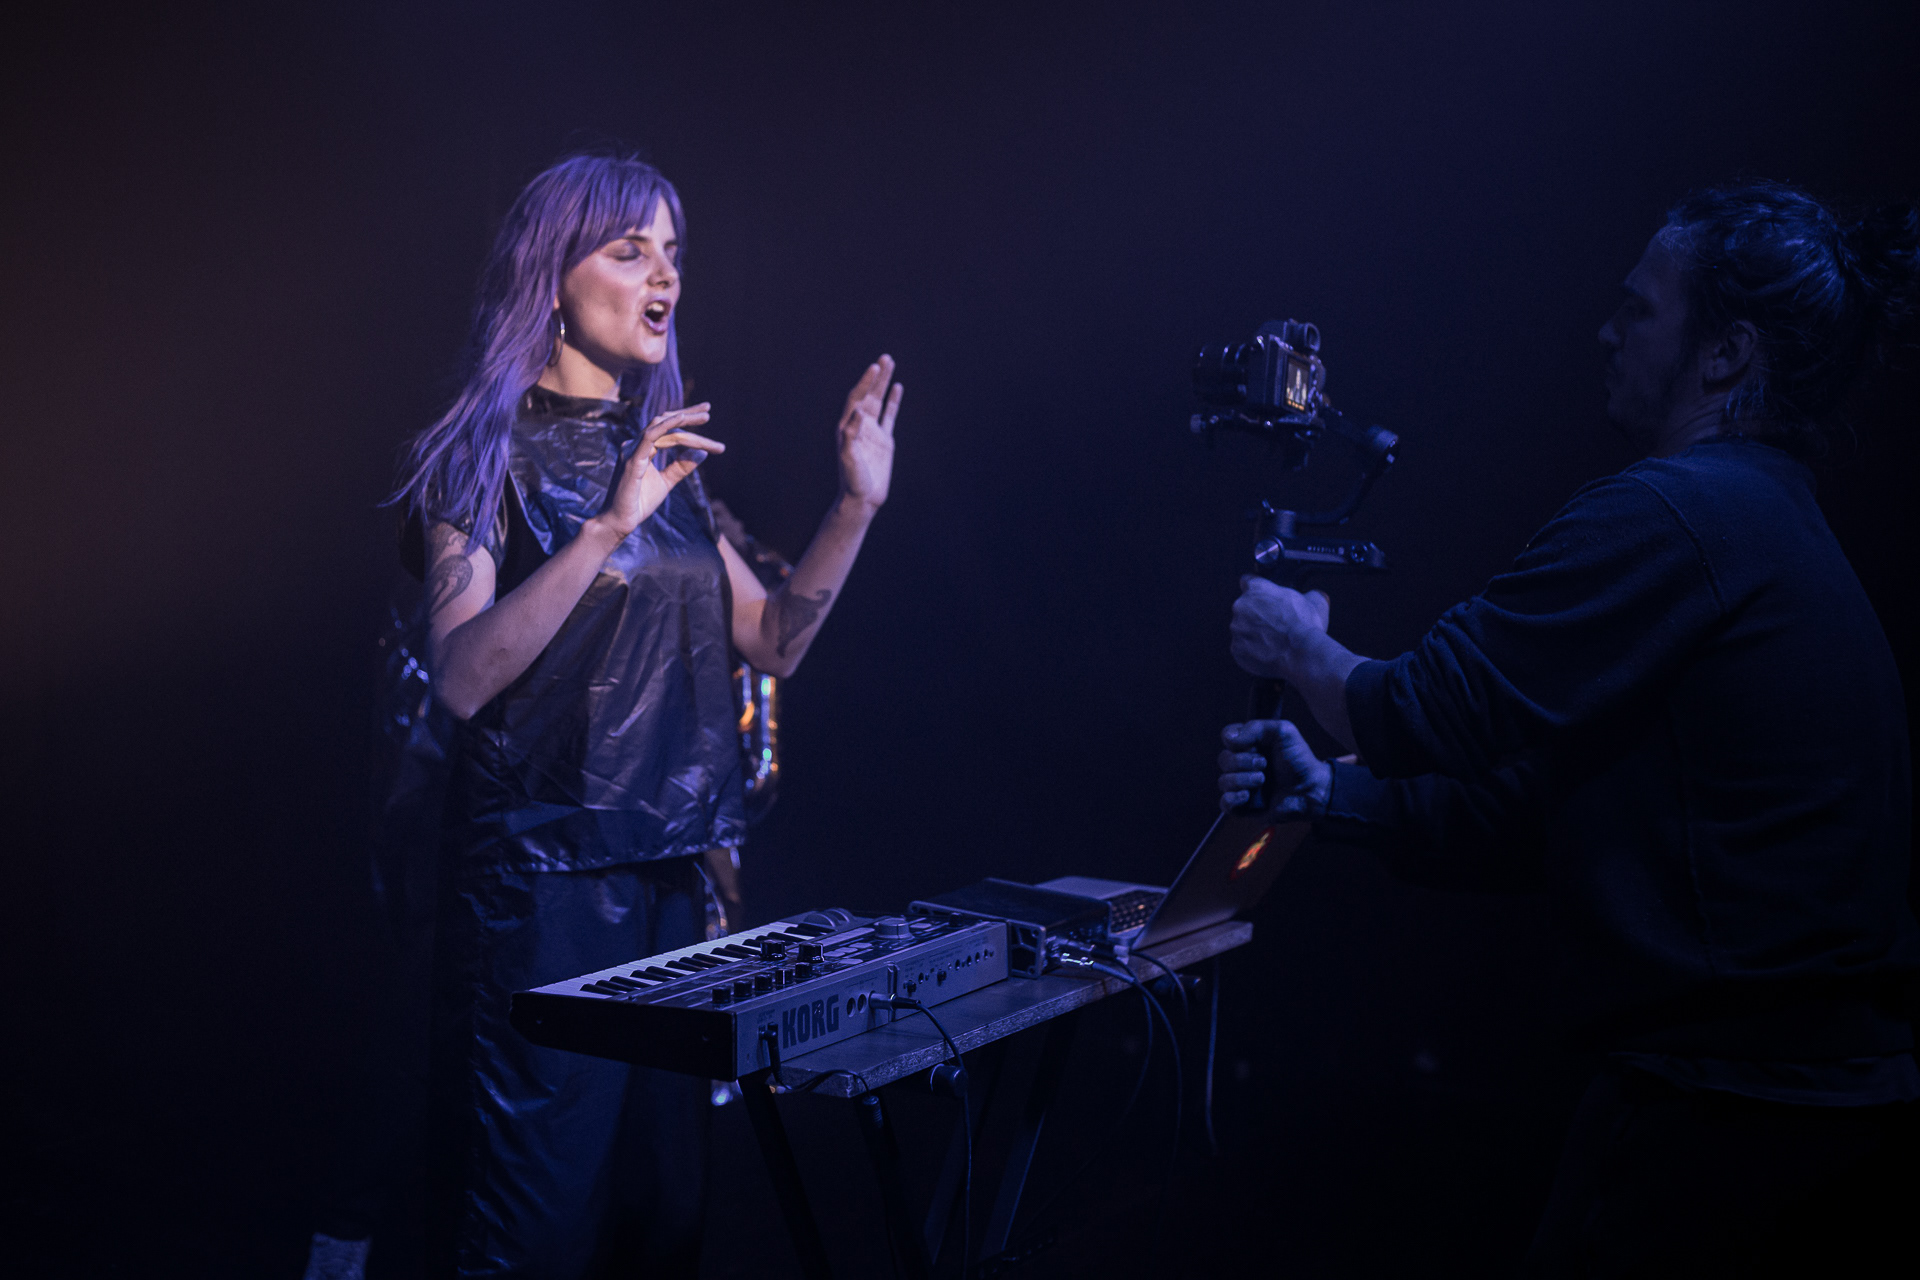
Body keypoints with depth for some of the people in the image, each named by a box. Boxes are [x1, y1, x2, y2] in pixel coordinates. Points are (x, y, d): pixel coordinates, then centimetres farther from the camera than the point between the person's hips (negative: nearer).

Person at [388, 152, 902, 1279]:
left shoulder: (665, 451, 13)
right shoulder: (492, 452, -6)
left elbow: (774, 640, 13)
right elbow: (462, 676, -20)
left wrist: (858, 504, 3)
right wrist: (609, 526, -28)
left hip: (671, 877, 7)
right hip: (543, 880, -6)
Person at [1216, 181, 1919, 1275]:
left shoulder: (1672, 516, -17)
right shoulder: (1774, 526, 17)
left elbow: (1428, 720, -16)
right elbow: (1543, 815, 16)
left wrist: (1303, 651, 4)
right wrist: (1327, 794, 12)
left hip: (1729, 1089, -10)